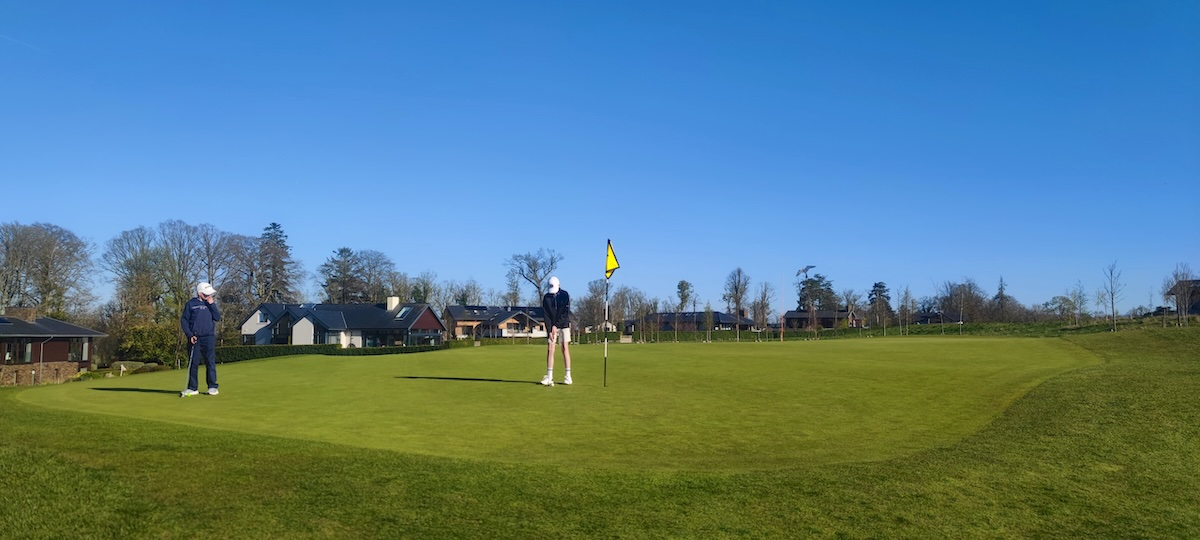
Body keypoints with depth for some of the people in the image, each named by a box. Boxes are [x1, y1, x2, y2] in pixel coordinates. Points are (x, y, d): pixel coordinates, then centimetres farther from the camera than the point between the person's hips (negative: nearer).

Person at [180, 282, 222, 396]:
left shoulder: (211, 304, 12)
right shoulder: (190, 304, 6)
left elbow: (217, 317, -1)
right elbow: (183, 320, 4)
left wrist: (211, 304, -7)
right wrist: (190, 334, -6)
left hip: (208, 337, 1)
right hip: (194, 338, 0)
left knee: (210, 362, -3)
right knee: (193, 363, 2)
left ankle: (212, 387, 2)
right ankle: (192, 388, 9)